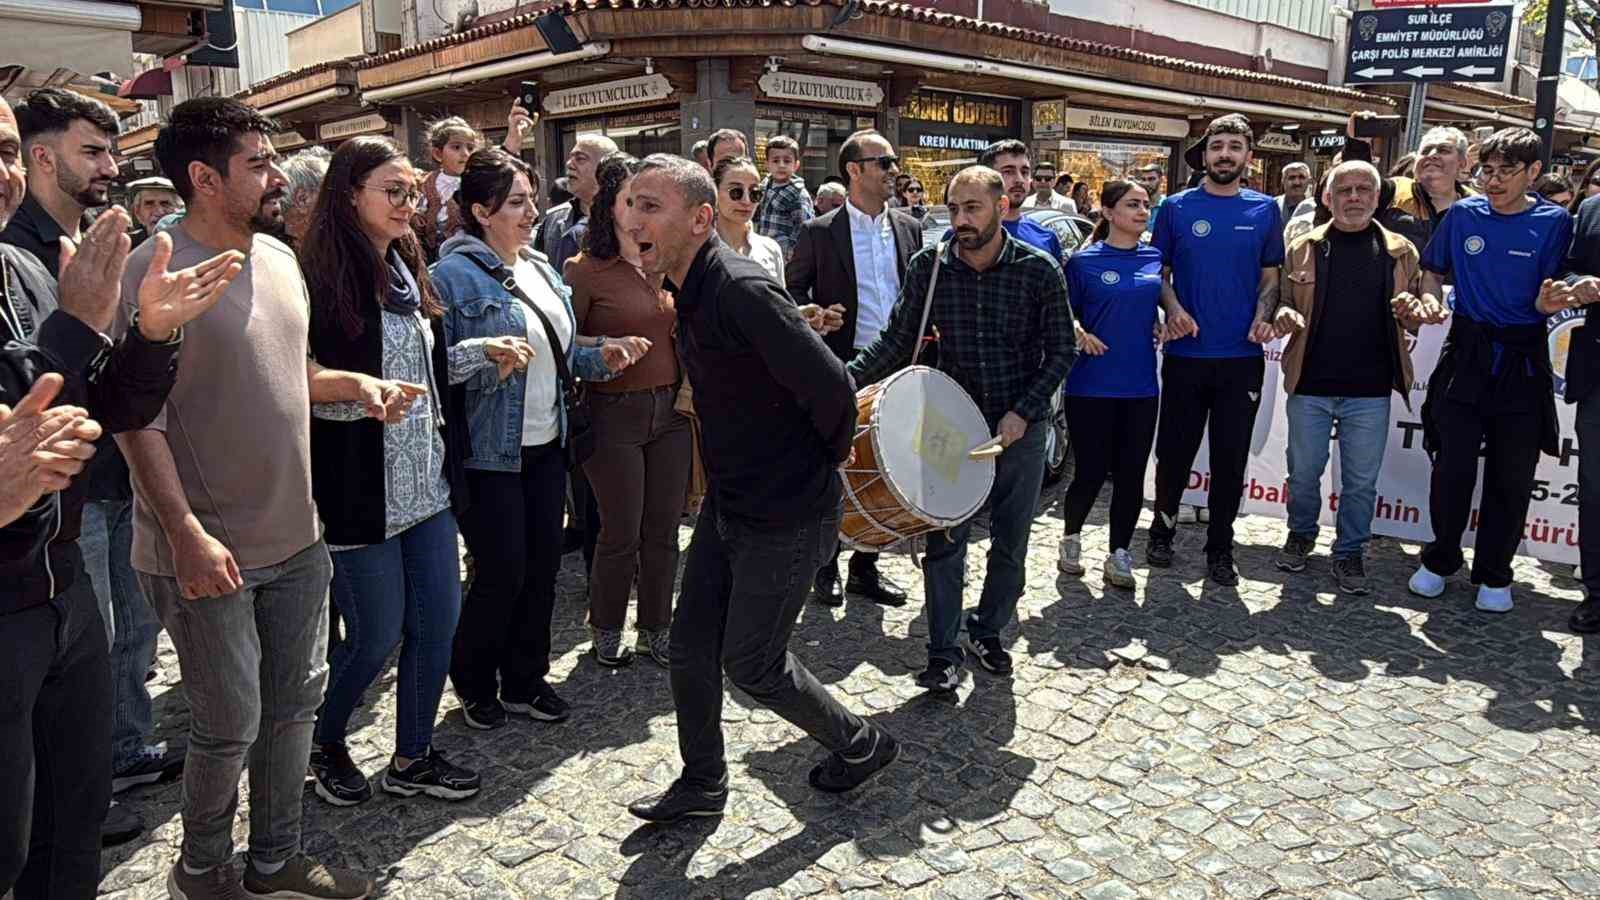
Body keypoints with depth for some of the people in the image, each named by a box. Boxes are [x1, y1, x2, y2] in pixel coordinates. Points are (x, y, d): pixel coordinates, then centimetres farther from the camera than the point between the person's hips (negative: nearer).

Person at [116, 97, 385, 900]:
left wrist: (353, 383, 1)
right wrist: (187, 534, -22)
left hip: (296, 538, 7)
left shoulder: (279, 258, 7)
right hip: (208, 551, -7)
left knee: (295, 704, 17)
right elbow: (139, 418, -17)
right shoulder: (157, 270, -15)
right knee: (230, 726, 4)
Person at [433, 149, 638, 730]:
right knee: (503, 571, 0)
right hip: (489, 452, -7)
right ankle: (474, 683, 26)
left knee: (543, 563, 11)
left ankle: (525, 680, 30)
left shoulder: (541, 269, 11)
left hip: (546, 445, 7)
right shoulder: (455, 274, -12)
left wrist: (601, 358, -1)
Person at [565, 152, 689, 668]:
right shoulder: (585, 270, -9)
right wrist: (606, 347, -21)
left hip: (672, 408, 5)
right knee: (621, 533, 4)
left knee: (663, 529, 11)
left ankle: (656, 629, 28)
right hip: (615, 413, -5)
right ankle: (606, 630, 26)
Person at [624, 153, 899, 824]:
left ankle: (860, 746, 30)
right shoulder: (691, 293, 5)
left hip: (788, 516, -9)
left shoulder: (743, 291, -26)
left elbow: (830, 386, -29)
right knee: (691, 648, 13)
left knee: (751, 663, 4)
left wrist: (828, 457, -11)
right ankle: (702, 785, 33)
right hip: (728, 504, 9)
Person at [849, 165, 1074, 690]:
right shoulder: (929, 266, -7)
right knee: (944, 541, -1)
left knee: (1011, 543, 11)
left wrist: (1023, 412, -14)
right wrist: (847, 378, -18)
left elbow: (1060, 351, -4)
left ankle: (988, 633, 32)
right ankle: (944, 653, 11)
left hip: (1021, 426, 0)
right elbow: (898, 339, -3)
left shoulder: (1039, 270, -11)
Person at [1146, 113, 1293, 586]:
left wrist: (1265, 316, -9)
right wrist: (1173, 309, -13)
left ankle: (1220, 549, 19)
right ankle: (1162, 530, 28)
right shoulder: (1177, 207, 3)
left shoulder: (1264, 210, 7)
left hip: (1242, 356, 1)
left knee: (1230, 459, 5)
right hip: (1186, 354, -1)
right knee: (1175, 451, 8)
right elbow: (1159, 271, 6)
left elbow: (1270, 276, 10)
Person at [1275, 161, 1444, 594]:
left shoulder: (1400, 252, 6)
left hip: (1370, 390, 0)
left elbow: (1418, 312, 13)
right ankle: (1301, 535, 34)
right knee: (1303, 472, 12)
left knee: (1361, 481, 7)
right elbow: (1281, 305, 8)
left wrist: (1413, 309, -10)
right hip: (1310, 384, 0)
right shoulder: (1303, 248, 3)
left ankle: (1349, 552, 24)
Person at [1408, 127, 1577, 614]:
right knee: (1452, 468, 2)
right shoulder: (1463, 215, 1)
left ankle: (1494, 574, 20)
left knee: (1511, 477, 7)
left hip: (1523, 362, 0)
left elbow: (1545, 302, -4)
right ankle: (1440, 559, 20)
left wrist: (1551, 301, -27)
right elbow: (1434, 272, 13)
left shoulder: (1553, 221, -2)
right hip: (1467, 355, 1)